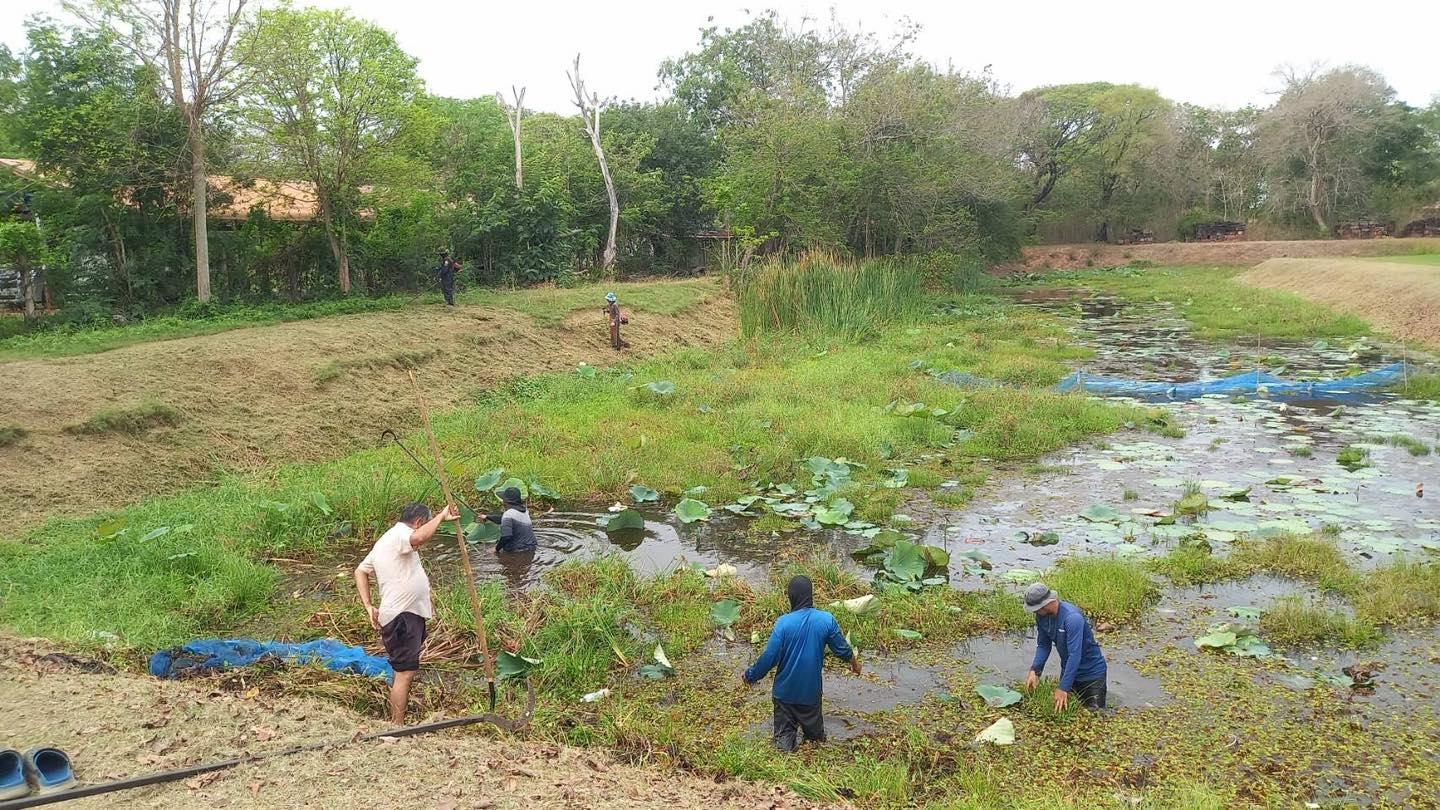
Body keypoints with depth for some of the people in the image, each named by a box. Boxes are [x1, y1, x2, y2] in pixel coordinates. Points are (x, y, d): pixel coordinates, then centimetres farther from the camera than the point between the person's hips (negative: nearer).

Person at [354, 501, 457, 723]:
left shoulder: (385, 540, 21)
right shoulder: (399, 534, -11)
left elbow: (360, 571, 23)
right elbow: (418, 538, -37)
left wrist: (369, 605, 13)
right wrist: (441, 517, -24)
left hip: (409, 615, 11)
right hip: (402, 616, -11)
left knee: (406, 670, 19)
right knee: (405, 672, -11)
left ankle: (395, 722, 29)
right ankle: (397, 728, -9)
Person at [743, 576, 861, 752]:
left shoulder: (784, 622, -19)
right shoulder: (826, 620, -13)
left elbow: (769, 657, -17)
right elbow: (842, 649, 0)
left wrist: (750, 675, -1)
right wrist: (855, 663, 22)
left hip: (785, 689, -2)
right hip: (811, 690, 2)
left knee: (784, 732, 10)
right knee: (815, 734, 22)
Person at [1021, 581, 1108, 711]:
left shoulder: (1072, 617, -35)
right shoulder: (1041, 617, -12)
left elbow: (1075, 655, -37)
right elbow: (1043, 645, -4)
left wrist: (1063, 688, -38)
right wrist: (1034, 670, -19)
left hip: (1092, 672, -6)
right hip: (1068, 670, 6)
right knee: (1062, 708, 13)